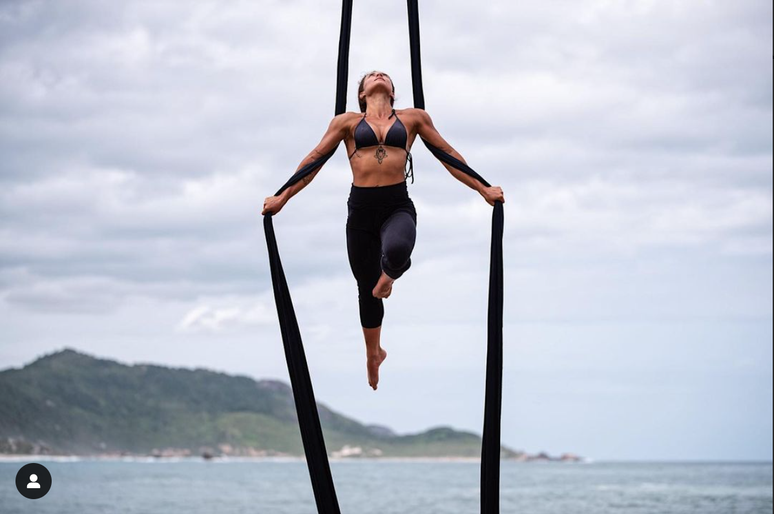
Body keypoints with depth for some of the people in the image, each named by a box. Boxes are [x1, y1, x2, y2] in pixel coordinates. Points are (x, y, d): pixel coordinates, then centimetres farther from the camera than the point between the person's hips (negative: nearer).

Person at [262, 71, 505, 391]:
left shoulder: (413, 118, 12)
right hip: (361, 207, 1)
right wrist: (282, 197, 9)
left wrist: (483, 190, 14)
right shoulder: (347, 122, 11)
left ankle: (389, 275, 3)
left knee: (396, 250, -36)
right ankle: (373, 353, 35)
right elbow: (315, 158, 13)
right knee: (366, 287, 11)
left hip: (398, 206, -1)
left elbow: (448, 154, 16)